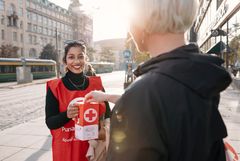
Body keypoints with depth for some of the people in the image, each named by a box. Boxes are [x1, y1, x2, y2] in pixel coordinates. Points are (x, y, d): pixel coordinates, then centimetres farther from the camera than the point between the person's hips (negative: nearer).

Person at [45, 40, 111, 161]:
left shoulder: (96, 84, -4)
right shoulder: (55, 87, -9)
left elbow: (107, 114, 1)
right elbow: (50, 122, -9)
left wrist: (105, 130, -18)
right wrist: (67, 114, -27)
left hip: (92, 147, 2)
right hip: (65, 149, -2)